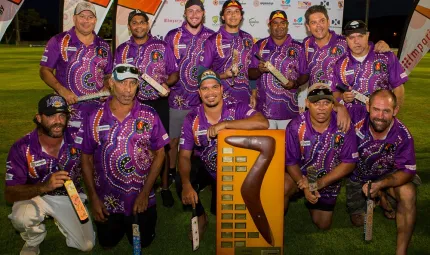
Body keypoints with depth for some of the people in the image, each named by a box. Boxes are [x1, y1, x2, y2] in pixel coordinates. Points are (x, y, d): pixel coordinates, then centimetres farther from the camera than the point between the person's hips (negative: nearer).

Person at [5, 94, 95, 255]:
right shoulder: (22, 148, -22)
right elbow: (9, 194, -23)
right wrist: (44, 187, -41)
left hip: (71, 197, 2)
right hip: (35, 196, -1)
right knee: (22, 216, -34)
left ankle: (58, 220, 25)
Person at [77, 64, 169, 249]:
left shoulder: (149, 116, -9)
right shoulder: (95, 118, -7)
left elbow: (159, 154, -4)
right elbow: (86, 159, 1)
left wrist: (145, 193, -9)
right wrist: (93, 197, -3)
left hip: (141, 198, 0)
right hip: (107, 200, 1)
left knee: (142, 243, 11)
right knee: (107, 244, 14)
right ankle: (118, 224, 46)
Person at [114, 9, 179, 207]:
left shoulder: (162, 47, 3)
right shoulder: (122, 50, 10)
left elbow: (174, 73, 3)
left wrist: (167, 83, -16)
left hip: (158, 103, -2)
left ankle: (164, 187, 14)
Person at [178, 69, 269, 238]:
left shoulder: (237, 108, -16)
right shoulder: (192, 119, -9)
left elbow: (263, 123, -34)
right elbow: (184, 156, -10)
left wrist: (224, 124, -36)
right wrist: (186, 184, -28)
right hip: (206, 169, 2)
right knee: (181, 182, -20)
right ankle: (200, 216, 8)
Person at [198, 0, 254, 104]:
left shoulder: (248, 39, 6)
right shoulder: (213, 40, -6)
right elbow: (202, 71, -4)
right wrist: (222, 76, -17)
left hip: (244, 97, 3)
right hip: (221, 98, -3)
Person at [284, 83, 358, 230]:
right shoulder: (296, 126, -23)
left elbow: (349, 163, -15)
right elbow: (291, 161, -14)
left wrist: (320, 183, -23)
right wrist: (305, 187, -25)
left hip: (328, 180, 2)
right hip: (300, 174, -2)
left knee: (323, 225, 12)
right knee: (283, 188, -35)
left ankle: (313, 204, 45)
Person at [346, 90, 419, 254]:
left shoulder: (402, 136, -30)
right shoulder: (357, 115, -31)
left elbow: (408, 171, -26)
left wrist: (380, 185, -40)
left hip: (388, 176, -1)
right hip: (358, 177, 2)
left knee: (408, 194, -34)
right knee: (358, 220, 10)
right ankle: (380, 196, 41)